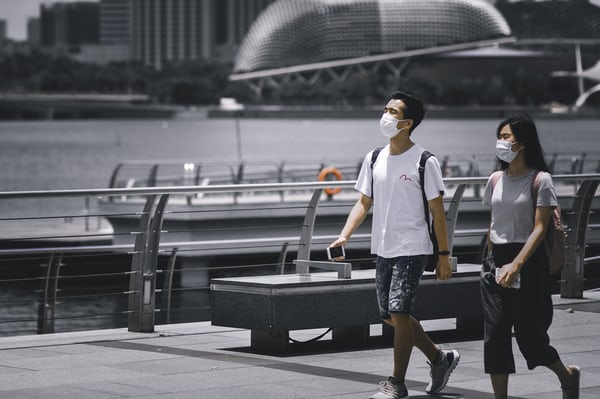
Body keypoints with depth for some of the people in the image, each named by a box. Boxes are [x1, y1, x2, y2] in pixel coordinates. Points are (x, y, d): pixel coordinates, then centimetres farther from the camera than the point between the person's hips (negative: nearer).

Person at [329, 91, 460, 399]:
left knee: (398, 312, -12)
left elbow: (437, 212, -6)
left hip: (412, 249, -7)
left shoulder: (424, 162, -9)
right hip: (383, 249, 7)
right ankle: (440, 358, 29)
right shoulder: (374, 159, 7)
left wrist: (444, 255, -7)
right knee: (390, 316, 10)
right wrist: (344, 236, -5)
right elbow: (364, 203, 10)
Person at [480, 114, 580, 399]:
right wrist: (491, 261, 14)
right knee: (494, 335, -2)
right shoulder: (496, 180, 9)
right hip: (497, 261, 5)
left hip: (528, 262, -5)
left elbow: (539, 228, -14)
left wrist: (516, 265, -22)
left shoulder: (540, 180, -8)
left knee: (528, 335, 0)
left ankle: (567, 375, 27)